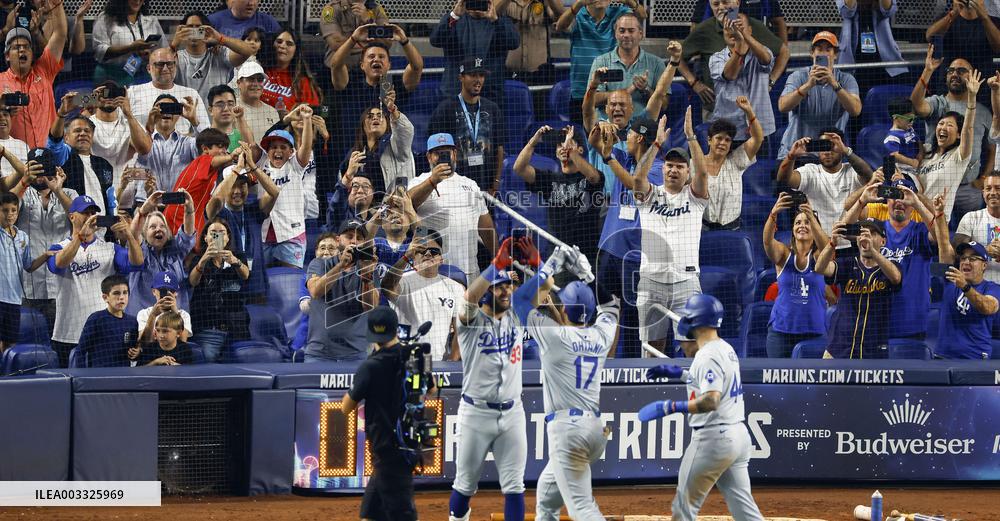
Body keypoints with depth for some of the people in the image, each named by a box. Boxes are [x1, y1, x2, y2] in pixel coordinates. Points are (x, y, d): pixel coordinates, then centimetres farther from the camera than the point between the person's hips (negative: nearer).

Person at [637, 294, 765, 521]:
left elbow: (710, 400, -27)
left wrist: (670, 407, -28)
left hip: (713, 438, -9)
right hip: (738, 434, 9)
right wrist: (678, 372, 30)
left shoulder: (708, 355, -15)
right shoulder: (727, 350, 13)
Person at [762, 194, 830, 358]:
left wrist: (812, 217, -39)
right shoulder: (784, 254, 4)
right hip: (781, 331, 1)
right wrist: (773, 214, -37)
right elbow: (767, 241, -16)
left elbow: (824, 244, -21)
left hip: (814, 332, -1)